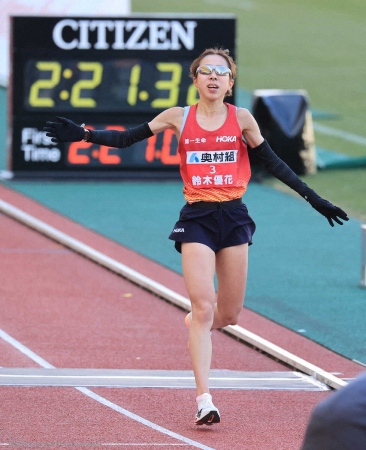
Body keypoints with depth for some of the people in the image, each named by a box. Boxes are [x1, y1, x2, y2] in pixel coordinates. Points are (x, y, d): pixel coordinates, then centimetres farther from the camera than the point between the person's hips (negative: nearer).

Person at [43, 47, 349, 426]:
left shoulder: (241, 118, 4)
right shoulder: (179, 118, 1)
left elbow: (271, 162, 11)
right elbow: (127, 138, 5)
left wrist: (313, 199, 10)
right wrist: (83, 135, -8)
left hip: (233, 217, 2)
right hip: (197, 218, -2)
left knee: (229, 315, 7)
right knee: (204, 308, -13)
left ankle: (197, 324, 45)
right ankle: (204, 400, -13)